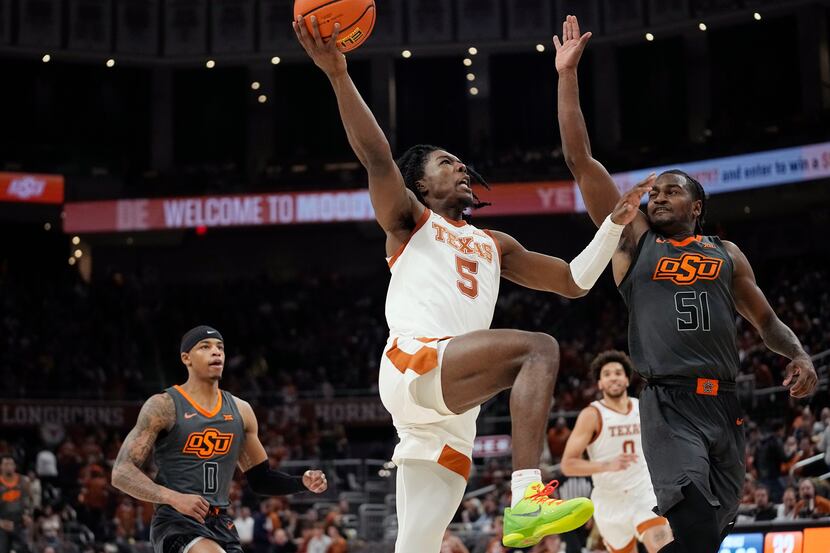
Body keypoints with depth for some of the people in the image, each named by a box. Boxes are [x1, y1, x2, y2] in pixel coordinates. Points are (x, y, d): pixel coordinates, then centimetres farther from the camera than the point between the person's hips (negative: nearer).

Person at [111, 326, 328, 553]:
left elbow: (260, 479, 21)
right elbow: (122, 473, -10)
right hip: (176, 522, -6)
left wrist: (303, 483, 2)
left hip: (221, 524, 6)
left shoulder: (240, 410, 12)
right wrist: (174, 498, -24)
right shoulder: (164, 406, -5)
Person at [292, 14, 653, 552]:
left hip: (453, 407, 6)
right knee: (539, 348, -27)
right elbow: (377, 159, -3)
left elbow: (574, 281, 32)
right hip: (414, 362, -6)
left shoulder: (494, 245, 33)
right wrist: (339, 74, -15)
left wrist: (615, 223, 24)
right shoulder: (410, 219, 15)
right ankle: (527, 497, -41)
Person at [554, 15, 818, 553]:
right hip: (669, 405, -4)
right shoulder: (634, 241, 10)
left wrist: (799, 354, 2)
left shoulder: (727, 254, 17)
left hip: (724, 404, 4)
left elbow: (765, 319, 24)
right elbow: (581, 162, 6)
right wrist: (569, 76, 5)